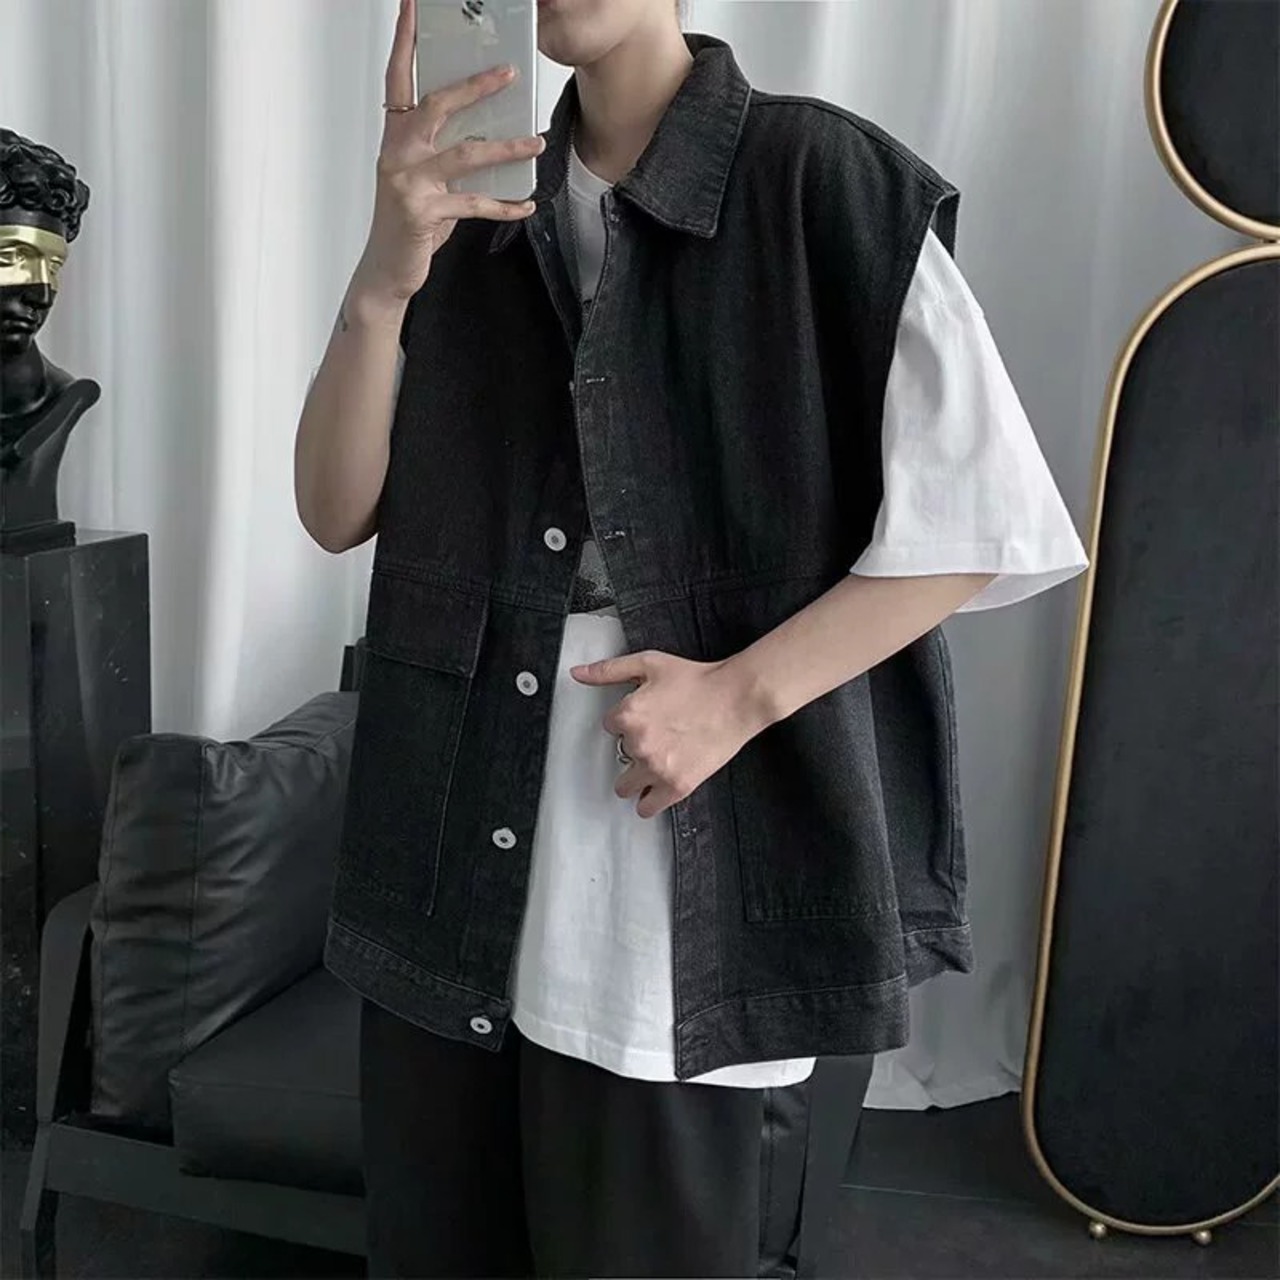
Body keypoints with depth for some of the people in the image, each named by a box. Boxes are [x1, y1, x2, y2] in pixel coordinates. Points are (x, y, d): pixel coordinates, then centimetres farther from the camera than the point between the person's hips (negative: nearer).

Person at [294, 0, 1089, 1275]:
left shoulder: (825, 181, -4)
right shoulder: (477, 214, 10)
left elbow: (982, 522, -5)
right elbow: (337, 513, 3)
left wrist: (740, 693, -16)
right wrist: (382, 282, -13)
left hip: (701, 854, -4)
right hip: (453, 855, 5)